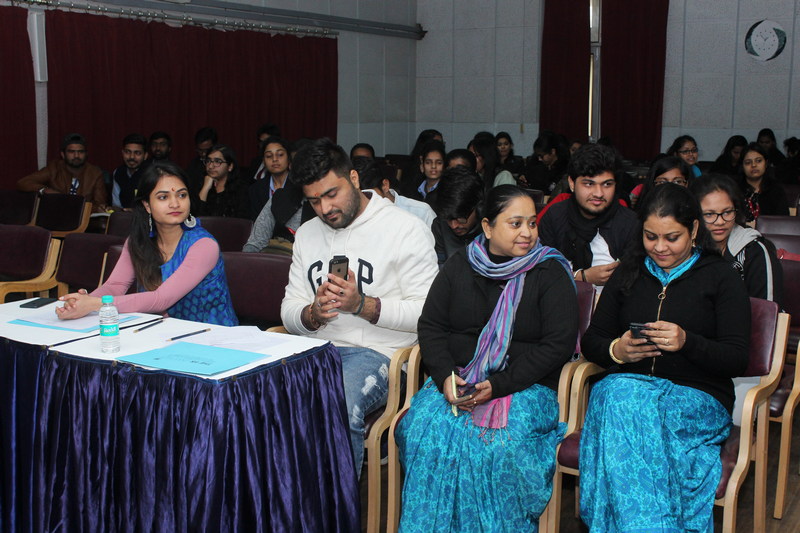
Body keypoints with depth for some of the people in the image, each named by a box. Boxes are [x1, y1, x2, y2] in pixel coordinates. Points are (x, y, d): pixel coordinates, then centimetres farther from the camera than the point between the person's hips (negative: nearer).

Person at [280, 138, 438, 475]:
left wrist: (362, 305, -17)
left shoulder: (405, 229, 0)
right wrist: (312, 314, -8)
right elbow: (289, 310, 15)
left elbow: (427, 312, -7)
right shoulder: (307, 234, 19)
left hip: (376, 352, -5)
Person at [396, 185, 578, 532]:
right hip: (456, 380, 2)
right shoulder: (460, 265, 13)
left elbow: (558, 344, -5)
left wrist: (500, 384, -16)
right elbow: (430, 325, 11)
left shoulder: (550, 272, 3)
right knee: (428, 427, -28)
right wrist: (446, 376, -9)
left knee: (503, 442, -33)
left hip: (525, 386, -2)